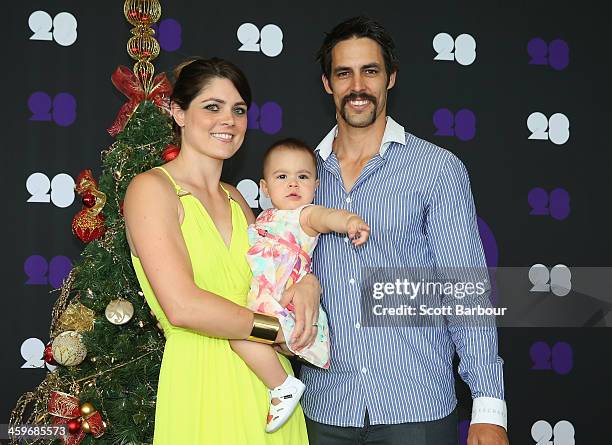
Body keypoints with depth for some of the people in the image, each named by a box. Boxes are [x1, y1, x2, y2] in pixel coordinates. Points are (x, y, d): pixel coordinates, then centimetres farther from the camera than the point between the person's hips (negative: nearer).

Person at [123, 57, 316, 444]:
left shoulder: (235, 199, 14)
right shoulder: (152, 188, -8)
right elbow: (183, 306, -19)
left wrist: (308, 283, -4)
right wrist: (278, 329, -10)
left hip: (263, 380, 7)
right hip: (200, 381, -6)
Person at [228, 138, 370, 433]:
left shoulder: (304, 215, -2)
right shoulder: (266, 218, 25)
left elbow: (325, 216, -26)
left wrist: (348, 220, -47)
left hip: (285, 306, -10)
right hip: (262, 301, 10)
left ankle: (283, 387, -12)